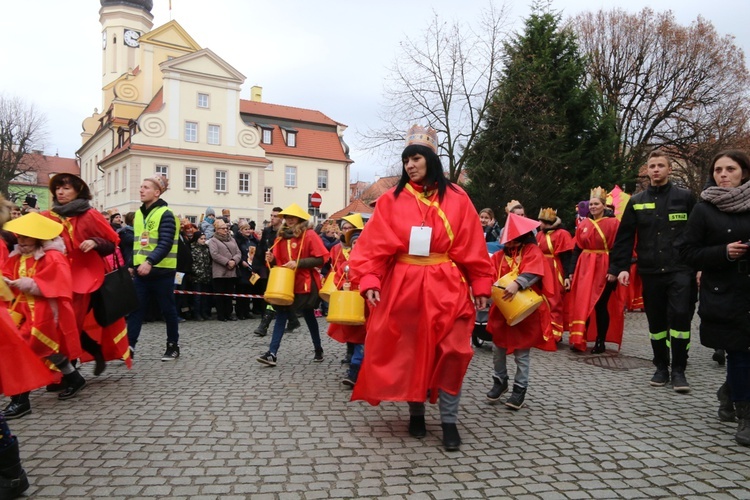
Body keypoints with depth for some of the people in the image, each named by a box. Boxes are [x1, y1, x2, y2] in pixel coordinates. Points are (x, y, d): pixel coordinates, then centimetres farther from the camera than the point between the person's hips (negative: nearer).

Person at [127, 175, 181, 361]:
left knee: (168, 310, 5)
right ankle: (129, 346, 2)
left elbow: (166, 244, -21)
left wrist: (150, 262, -33)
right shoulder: (139, 214, 12)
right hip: (141, 271, 6)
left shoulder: (166, 214, -11)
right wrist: (132, 265, 14)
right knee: (135, 309, 1)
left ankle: (173, 346, 17)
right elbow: (137, 243, 19)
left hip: (162, 271, -6)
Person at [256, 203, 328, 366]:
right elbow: (279, 260, 16)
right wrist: (272, 259, -7)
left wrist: (298, 263, -22)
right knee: (281, 316, -1)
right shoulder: (281, 236, 10)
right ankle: (272, 353, -4)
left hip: (305, 284, -5)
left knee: (309, 317, 8)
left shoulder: (310, 235, -9)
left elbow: (321, 259, -15)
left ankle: (318, 350, 26)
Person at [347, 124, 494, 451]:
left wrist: (481, 286, 0)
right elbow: (374, 245, -4)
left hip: (446, 287, 0)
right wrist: (369, 280, -16)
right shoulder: (392, 200, 2)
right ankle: (416, 412, 28)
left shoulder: (456, 198, 3)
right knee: (409, 351, 9)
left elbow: (473, 247, 3)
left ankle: (449, 421, 14)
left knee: (450, 353, 0)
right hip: (403, 286, 0)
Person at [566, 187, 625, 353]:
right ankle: (579, 339, 2)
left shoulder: (613, 223, -3)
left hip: (604, 269, -3)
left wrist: (614, 270, -17)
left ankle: (601, 342, 14)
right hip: (585, 268, 4)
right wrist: (571, 272, 6)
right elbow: (576, 250, 10)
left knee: (601, 305, 3)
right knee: (582, 304, -2)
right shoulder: (583, 224, 9)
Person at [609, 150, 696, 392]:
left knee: (680, 316, -9)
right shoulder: (636, 201, 8)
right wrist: (621, 267, -3)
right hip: (650, 272, 2)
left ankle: (678, 370, 5)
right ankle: (661, 367, 22)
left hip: (680, 270, -2)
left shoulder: (685, 197, 3)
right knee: (656, 321, 9)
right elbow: (624, 238, 5)